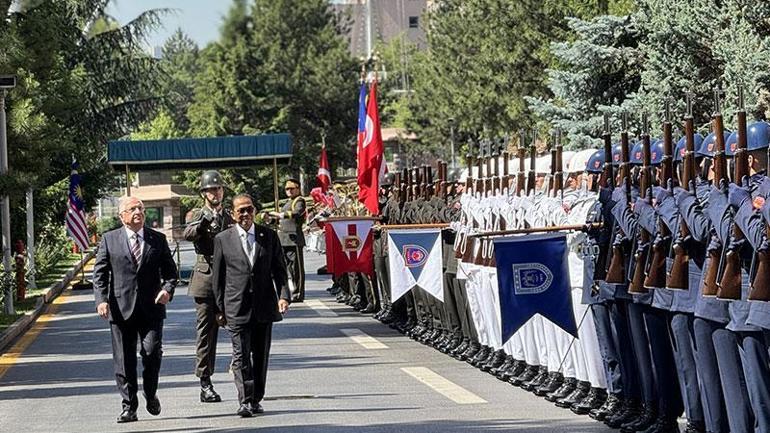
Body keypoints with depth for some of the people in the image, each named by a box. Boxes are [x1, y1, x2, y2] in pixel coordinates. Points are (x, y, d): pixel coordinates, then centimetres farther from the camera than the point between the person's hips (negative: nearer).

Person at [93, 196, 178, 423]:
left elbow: (170, 271, 12)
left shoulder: (158, 239, 9)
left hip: (151, 308, 0)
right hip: (121, 309, 0)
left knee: (152, 351, -11)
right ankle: (129, 407, 9)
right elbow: (99, 273, 4)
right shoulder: (109, 240, 6)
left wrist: (167, 289, -9)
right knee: (124, 360, 1)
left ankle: (151, 394, 15)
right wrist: (102, 299, -10)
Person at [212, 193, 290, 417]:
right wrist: (219, 308, 1)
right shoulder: (223, 239, 2)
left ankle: (256, 400, 18)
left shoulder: (269, 236, 7)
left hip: (264, 306, 2)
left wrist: (283, 295, -8)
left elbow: (279, 269, 7)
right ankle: (245, 401, -8)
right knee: (241, 356, -7)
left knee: (261, 355, 8)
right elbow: (217, 277, 5)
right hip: (237, 307, -2)